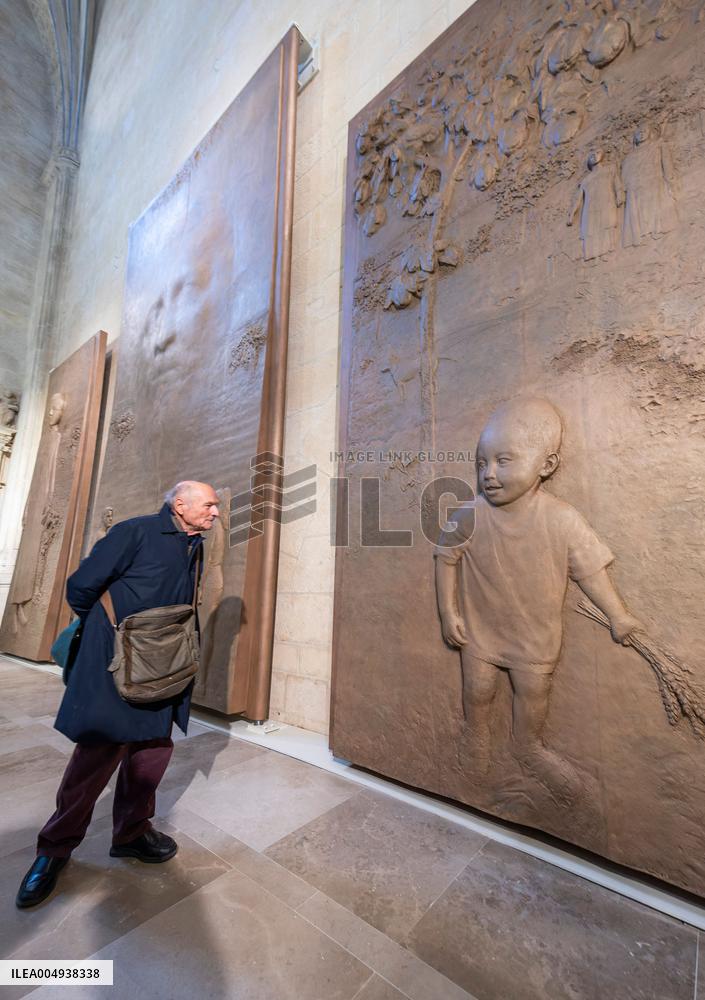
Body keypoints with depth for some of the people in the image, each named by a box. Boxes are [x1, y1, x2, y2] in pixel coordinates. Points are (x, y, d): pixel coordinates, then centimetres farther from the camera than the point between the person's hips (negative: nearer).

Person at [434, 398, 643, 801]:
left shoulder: (563, 519, -22)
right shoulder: (470, 516, -22)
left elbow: (591, 569, -8)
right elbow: (446, 559, -9)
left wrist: (619, 615, -7)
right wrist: (448, 611, -9)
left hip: (537, 634, 1)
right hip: (479, 627, 0)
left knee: (533, 692, 21)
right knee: (478, 689, 16)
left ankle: (529, 747, 51)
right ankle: (479, 738, 49)